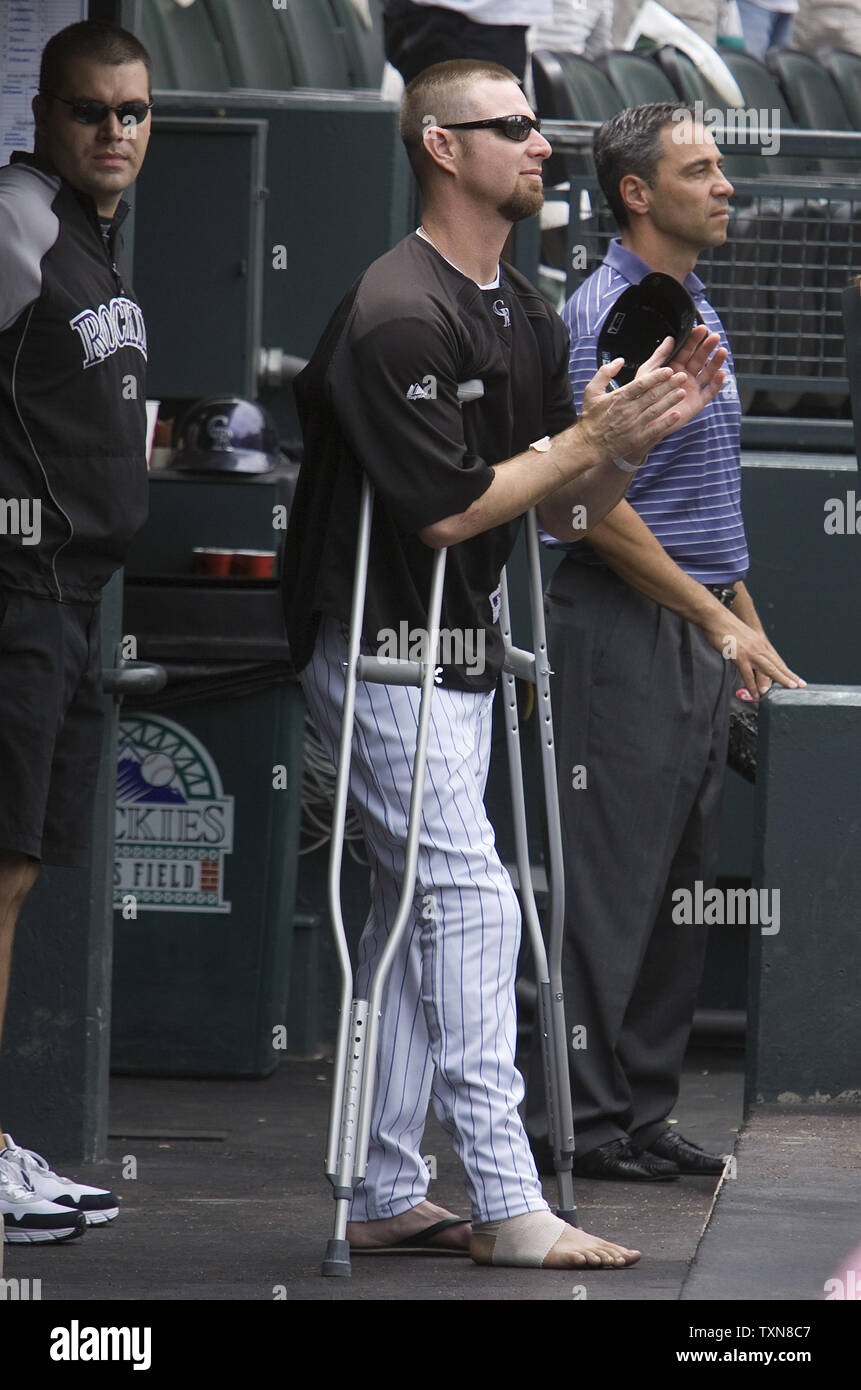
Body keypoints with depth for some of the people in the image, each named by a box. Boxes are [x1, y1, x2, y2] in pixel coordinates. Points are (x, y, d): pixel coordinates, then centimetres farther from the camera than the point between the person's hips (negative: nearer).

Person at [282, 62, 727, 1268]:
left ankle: (384, 1199, 16)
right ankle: (508, 1207, -14)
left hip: (459, 648, 10)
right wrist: (591, 436, -18)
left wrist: (642, 428, -6)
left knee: (416, 916, 11)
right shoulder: (398, 316, -19)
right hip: (378, 649, -10)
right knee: (469, 903, -13)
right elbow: (448, 509, -22)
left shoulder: (527, 315, 11)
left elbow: (581, 500, 13)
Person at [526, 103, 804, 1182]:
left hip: (698, 636, 9)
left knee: (680, 881, 9)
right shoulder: (606, 315, -13)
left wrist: (744, 619, 19)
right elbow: (592, 503, -19)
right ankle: (575, 1120, -5)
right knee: (608, 879, -8)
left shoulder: (696, 312, 17)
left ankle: (640, 1111, 13)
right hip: (623, 630, -9)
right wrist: (715, 617, -17)